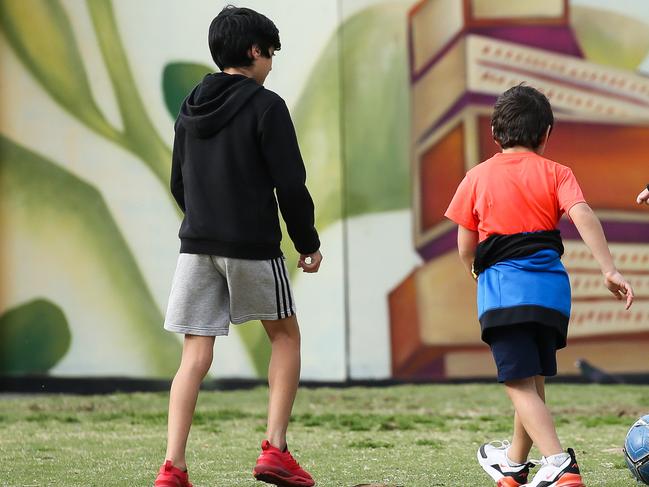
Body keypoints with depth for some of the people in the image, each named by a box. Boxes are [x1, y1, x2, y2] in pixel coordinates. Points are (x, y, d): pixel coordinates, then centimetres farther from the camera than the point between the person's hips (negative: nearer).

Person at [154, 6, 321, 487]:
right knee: (285, 336, 14)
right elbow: (291, 184, -10)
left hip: (197, 245, 5)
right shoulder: (266, 106, -8)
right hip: (254, 247, -5)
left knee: (195, 355, 3)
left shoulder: (191, 107, 11)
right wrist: (309, 243, 1)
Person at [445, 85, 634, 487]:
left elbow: (466, 247, 10)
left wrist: (475, 268, 32)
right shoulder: (556, 173, 9)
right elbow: (584, 217, -9)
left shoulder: (478, 177, 8)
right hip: (552, 287, 3)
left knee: (521, 386, -8)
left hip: (503, 287, -3)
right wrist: (610, 271, -13)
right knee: (534, 381, 19)